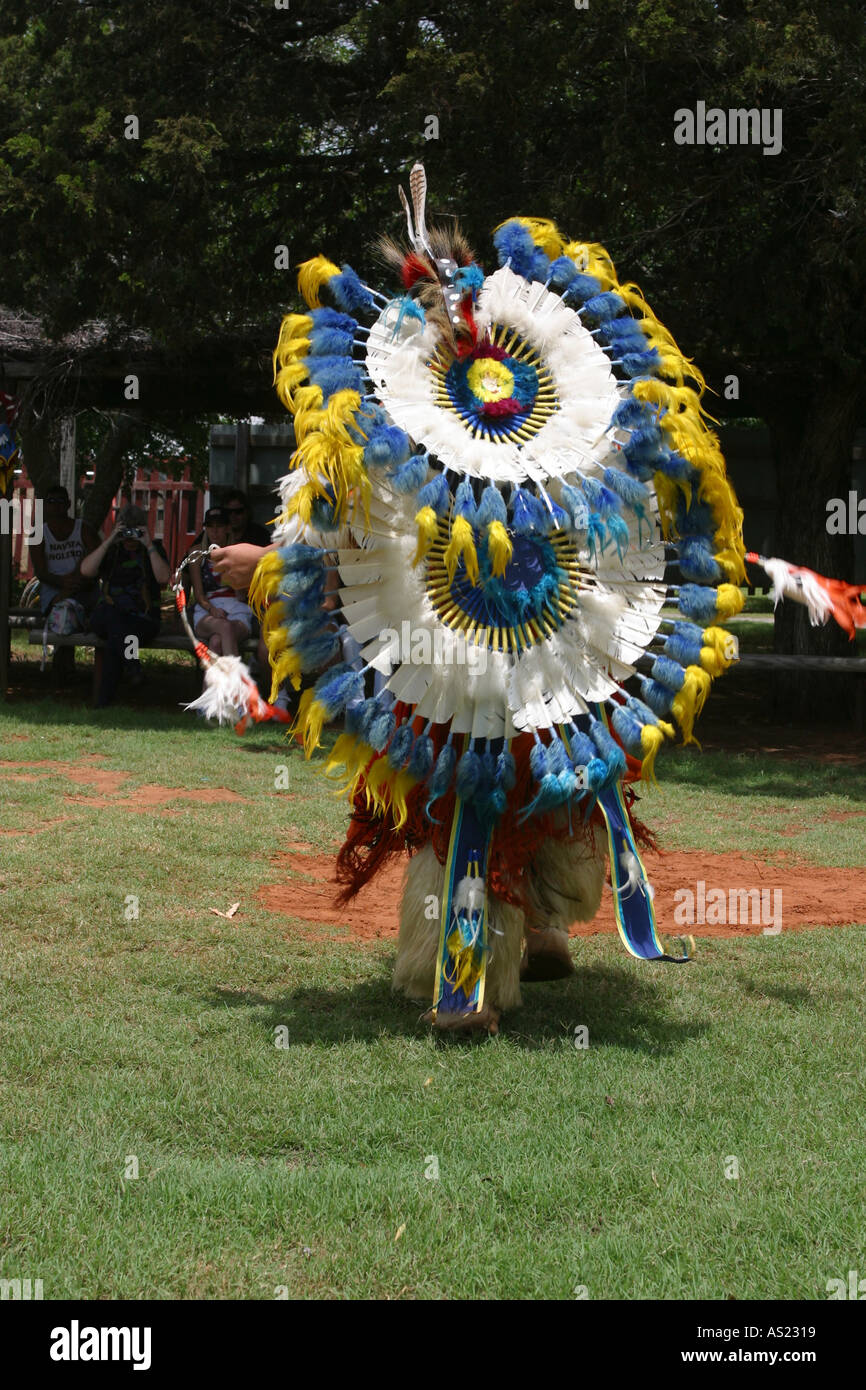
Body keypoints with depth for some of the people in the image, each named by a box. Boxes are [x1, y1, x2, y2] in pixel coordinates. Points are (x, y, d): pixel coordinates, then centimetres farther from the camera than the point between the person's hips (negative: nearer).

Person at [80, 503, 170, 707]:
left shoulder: (154, 549, 14)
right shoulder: (110, 550, 17)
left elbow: (164, 578, -6)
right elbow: (86, 570, -3)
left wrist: (149, 547, -10)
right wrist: (109, 541, -8)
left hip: (143, 619, -1)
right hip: (106, 617, 1)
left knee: (114, 638, -33)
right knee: (112, 614, -37)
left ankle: (104, 699, -36)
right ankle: (132, 665, -51)